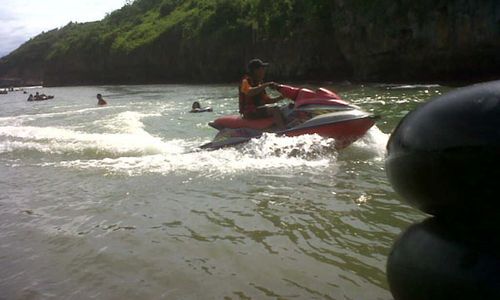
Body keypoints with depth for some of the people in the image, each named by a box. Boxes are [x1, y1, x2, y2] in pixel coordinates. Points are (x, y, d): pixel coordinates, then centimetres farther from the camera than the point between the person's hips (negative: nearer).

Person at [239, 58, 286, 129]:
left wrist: (280, 98, 5)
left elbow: (266, 100, 19)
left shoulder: (259, 83, 18)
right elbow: (250, 93, -33)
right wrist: (266, 85, -32)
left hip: (257, 109, 10)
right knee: (275, 110, -28)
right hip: (250, 112, -10)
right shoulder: (246, 81, -9)